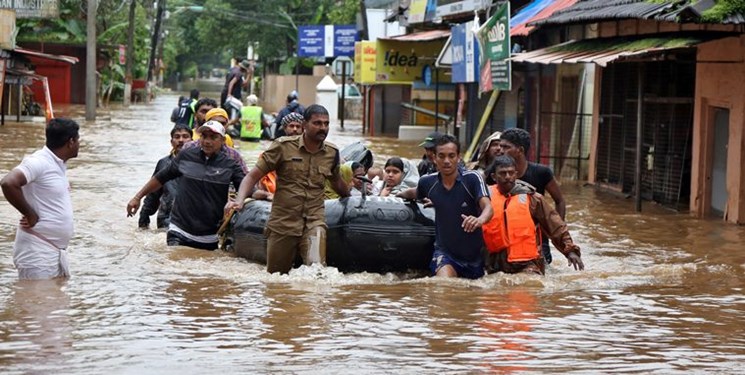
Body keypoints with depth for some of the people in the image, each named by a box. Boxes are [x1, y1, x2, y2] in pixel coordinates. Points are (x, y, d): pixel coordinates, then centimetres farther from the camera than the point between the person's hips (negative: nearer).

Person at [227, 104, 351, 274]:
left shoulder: (332, 153, 6)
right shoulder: (284, 146, -4)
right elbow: (253, 176, -4)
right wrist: (239, 200, -18)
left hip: (314, 222, 1)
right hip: (283, 223, -1)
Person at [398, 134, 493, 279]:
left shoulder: (472, 178, -15)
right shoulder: (428, 182, -3)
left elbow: (487, 207, -29)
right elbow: (415, 193, 22)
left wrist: (480, 220, -51)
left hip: (474, 255, -1)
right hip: (444, 250, 1)